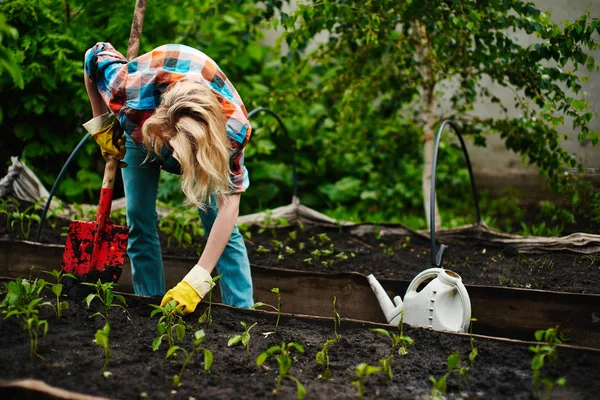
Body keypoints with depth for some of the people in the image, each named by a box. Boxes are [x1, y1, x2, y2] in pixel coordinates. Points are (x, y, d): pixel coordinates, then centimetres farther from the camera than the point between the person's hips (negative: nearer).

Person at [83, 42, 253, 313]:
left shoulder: (233, 127, -43)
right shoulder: (131, 91, -44)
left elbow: (229, 203, -38)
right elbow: (95, 57, -21)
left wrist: (197, 280, -43)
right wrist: (101, 125, -14)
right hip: (140, 126, 2)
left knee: (221, 225, -11)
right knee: (139, 222, -5)